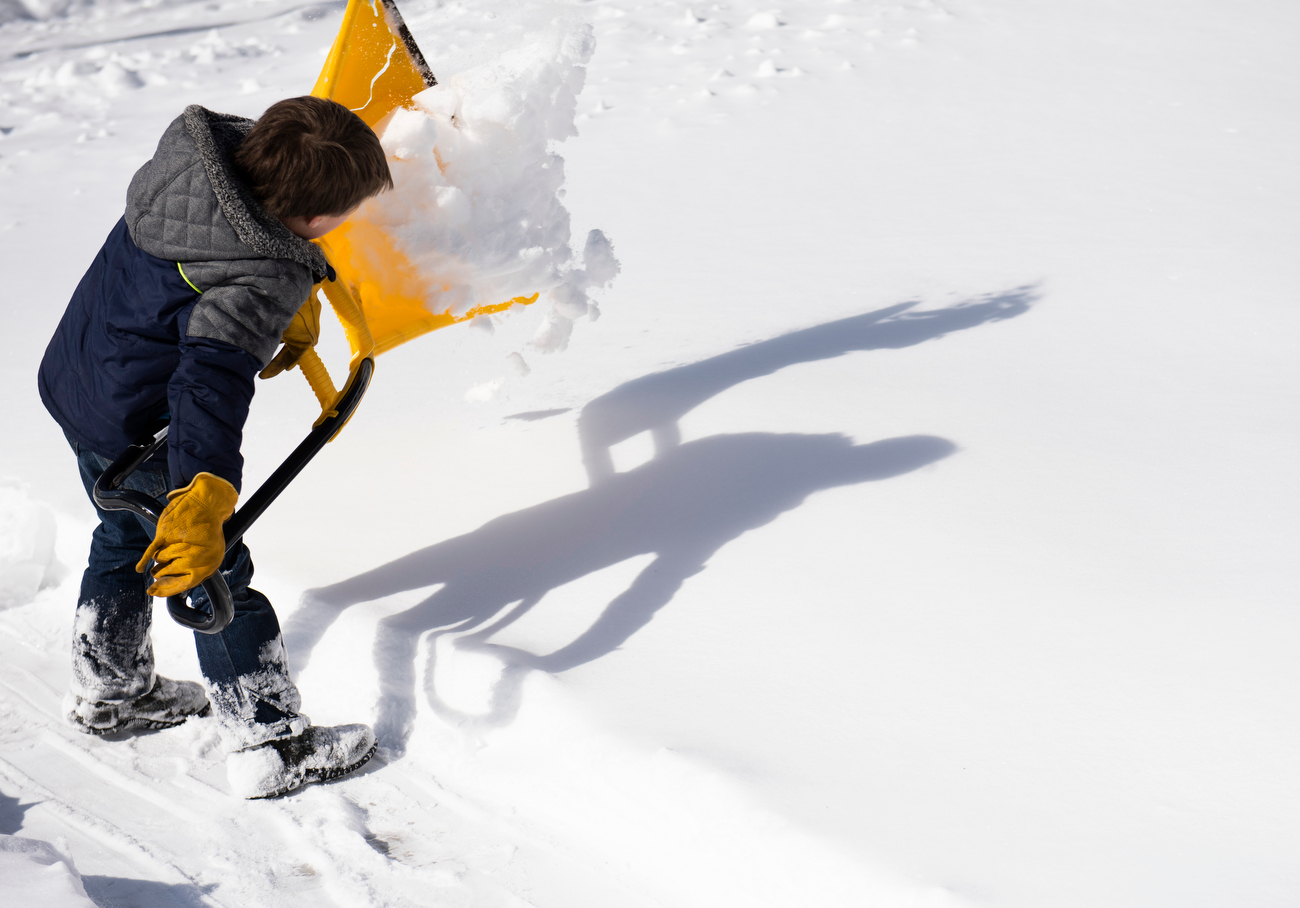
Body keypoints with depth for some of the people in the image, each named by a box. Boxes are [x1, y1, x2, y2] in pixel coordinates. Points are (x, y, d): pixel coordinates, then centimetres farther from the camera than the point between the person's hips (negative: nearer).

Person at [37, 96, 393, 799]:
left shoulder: (204, 149, -6)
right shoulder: (262, 286, -32)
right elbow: (211, 384, -42)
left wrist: (296, 305, 23)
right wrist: (202, 502, -48)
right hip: (141, 431, -10)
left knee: (127, 536, 29)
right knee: (214, 577, 2)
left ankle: (108, 692, 49)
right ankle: (269, 748, 12)